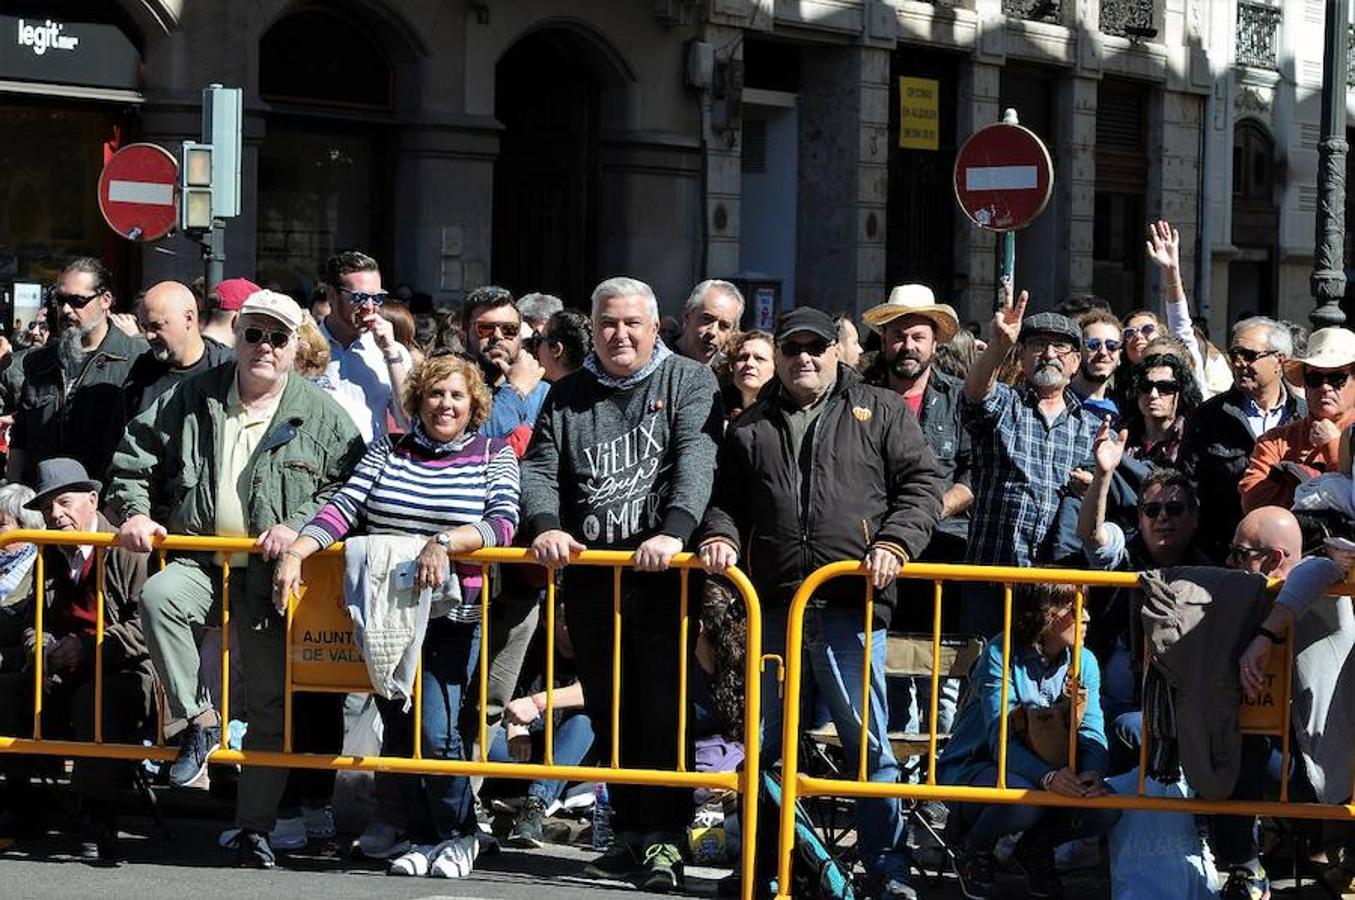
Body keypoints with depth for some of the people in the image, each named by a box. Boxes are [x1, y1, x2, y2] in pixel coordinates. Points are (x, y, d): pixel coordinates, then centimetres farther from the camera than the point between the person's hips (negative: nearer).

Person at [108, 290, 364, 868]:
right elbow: (135, 457, 12)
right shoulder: (192, 400, 6)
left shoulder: (321, 414, 2)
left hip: (272, 577, -1)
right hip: (201, 563, 1)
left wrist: (300, 526, -13)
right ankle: (197, 719, -19)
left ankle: (256, 828, 12)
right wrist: (136, 512, -4)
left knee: (270, 702, 2)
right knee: (157, 598, -34)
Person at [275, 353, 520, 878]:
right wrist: (295, 551, -13)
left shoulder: (494, 456, 4)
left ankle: (459, 833, 10)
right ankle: (422, 837, 19)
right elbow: (344, 508, 1)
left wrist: (445, 542, -26)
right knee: (398, 730, 5)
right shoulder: (387, 452, 11)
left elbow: (503, 522, -10)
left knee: (436, 731, -11)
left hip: (453, 618, -3)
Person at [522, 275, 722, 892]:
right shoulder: (567, 397, 16)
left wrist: (673, 530, -27)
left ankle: (665, 837, -4)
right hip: (589, 577, 4)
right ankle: (631, 833, 17)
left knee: (664, 708, -7)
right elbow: (539, 468, 8)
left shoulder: (689, 383, 4)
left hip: (663, 575, -4)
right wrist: (546, 526, -13)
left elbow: (696, 460, -11)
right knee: (610, 715, 8)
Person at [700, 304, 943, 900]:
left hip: (851, 604, -3)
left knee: (867, 738, -3)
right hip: (773, 605, 3)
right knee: (767, 739, 9)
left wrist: (895, 543, -10)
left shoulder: (881, 412, 10)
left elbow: (922, 484, 5)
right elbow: (728, 498, 22)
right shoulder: (750, 427, 18)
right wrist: (721, 535, 1)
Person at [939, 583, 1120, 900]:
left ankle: (1035, 850, 10)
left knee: (1105, 808, -22)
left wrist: (1092, 773, -35)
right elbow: (1000, 738, -26)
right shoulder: (1001, 656, -19)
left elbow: (1092, 732, -10)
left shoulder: (1084, 662, -2)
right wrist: (1047, 778, -44)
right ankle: (975, 854, -3)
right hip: (974, 767, -5)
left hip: (1049, 770, 5)